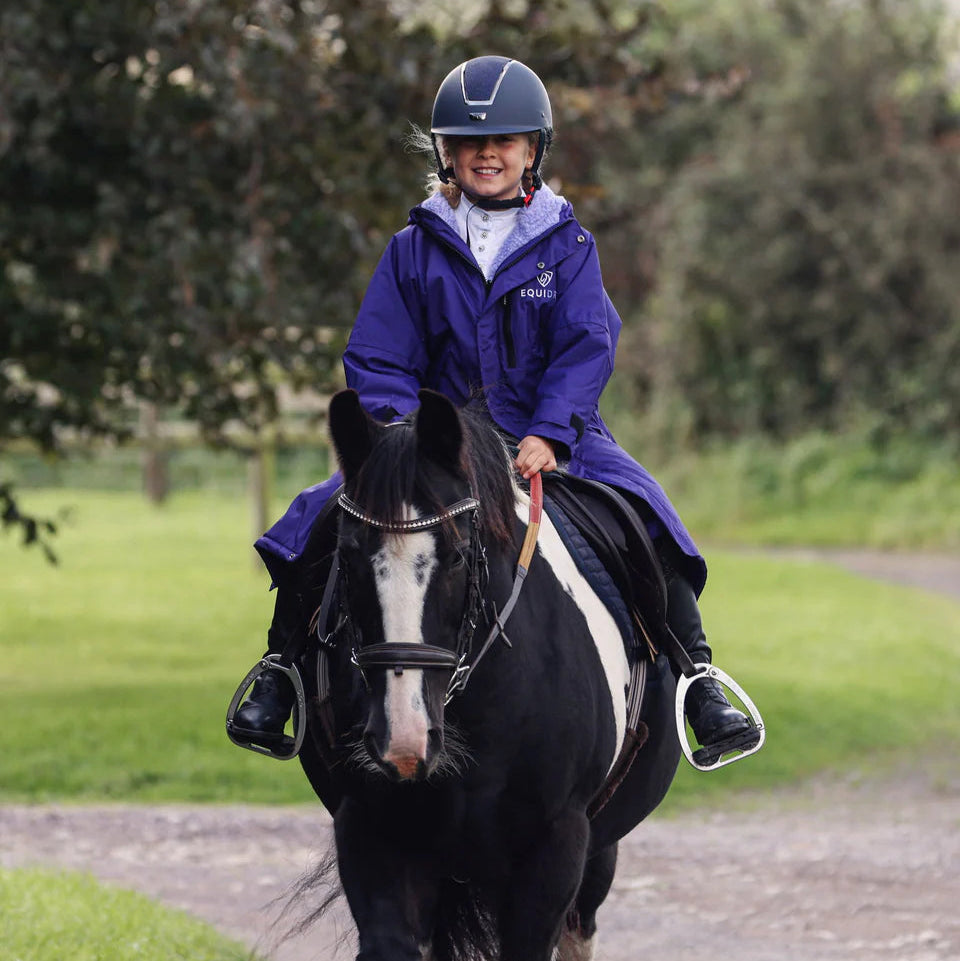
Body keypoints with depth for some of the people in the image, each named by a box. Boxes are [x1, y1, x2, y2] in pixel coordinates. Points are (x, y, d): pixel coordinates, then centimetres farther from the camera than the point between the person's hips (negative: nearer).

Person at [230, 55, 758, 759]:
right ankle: (282, 670, -1)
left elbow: (586, 347, -7)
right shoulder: (415, 250, 7)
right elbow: (378, 359, 4)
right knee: (317, 522, -19)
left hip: (550, 437, -1)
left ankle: (696, 681, -16)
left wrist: (547, 435, -24)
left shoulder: (566, 245, 4)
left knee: (646, 517, -26)